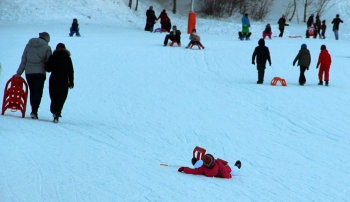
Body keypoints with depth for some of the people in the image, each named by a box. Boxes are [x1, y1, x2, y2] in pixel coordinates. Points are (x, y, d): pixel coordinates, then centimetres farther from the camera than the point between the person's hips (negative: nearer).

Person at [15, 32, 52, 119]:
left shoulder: (28, 45, 9)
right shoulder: (46, 47, -4)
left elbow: (23, 60, 12)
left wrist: (19, 73, 14)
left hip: (28, 72, 4)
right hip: (40, 73, -4)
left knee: (32, 92, 15)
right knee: (38, 92, -3)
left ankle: (33, 111, 19)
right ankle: (34, 111, -17)